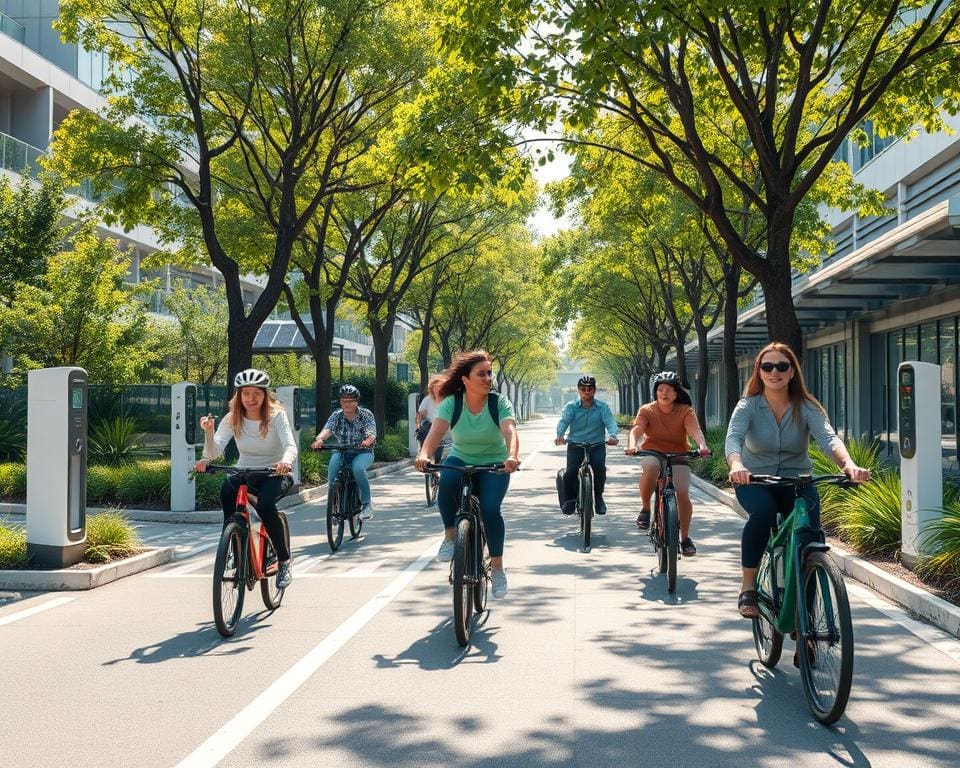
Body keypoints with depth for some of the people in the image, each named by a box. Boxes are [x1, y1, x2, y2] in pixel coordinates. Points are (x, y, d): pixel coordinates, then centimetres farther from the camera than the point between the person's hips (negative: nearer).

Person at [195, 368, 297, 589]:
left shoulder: (276, 415, -12)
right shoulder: (232, 419, -4)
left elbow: (291, 445, -26)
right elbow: (215, 450, -15)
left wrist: (286, 461, -50)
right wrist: (208, 431, -36)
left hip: (274, 475, -3)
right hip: (245, 473, 3)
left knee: (264, 504, -34)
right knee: (227, 486, -32)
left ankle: (284, 561, -14)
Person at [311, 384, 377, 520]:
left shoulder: (366, 414, -9)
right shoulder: (337, 415, -4)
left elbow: (372, 434, -23)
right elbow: (327, 429, -22)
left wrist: (368, 441, -49)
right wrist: (319, 440, -45)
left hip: (362, 452, -2)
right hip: (342, 451, 2)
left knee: (358, 468, -34)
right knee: (333, 462, -30)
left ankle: (367, 503, -16)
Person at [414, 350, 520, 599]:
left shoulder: (500, 403, -15)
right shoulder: (451, 403, -13)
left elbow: (510, 430, -32)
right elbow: (436, 431, -28)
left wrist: (512, 456, -54)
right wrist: (424, 455, -49)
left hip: (493, 465, -1)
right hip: (460, 460, 1)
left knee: (490, 509, -24)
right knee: (446, 482, -34)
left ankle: (498, 567, -4)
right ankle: (450, 536, -13)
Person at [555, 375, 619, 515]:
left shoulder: (602, 407, 1)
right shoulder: (571, 407, 1)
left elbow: (610, 422, -13)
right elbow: (563, 421, -15)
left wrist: (612, 436, -35)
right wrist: (559, 435, -36)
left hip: (597, 446, 0)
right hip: (575, 445, 0)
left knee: (599, 467, -27)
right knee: (570, 473, -20)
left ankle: (598, 497, -3)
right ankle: (570, 498, 8)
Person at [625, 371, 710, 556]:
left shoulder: (685, 411, -4)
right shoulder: (647, 410, -5)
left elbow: (695, 429, -22)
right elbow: (636, 429, -21)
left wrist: (702, 445, -44)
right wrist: (632, 445, -43)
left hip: (678, 456, 1)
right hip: (652, 453, -1)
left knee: (683, 494, -17)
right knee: (651, 466, -38)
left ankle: (685, 537, 5)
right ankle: (645, 508, -15)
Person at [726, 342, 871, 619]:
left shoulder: (806, 407, -7)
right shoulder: (748, 406, -10)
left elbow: (828, 438, -24)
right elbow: (733, 439, -28)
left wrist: (849, 464, -46)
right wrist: (737, 466, -52)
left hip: (796, 481, 1)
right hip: (755, 480, -1)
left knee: (809, 528, -27)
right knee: (763, 512, -35)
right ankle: (747, 588, -20)